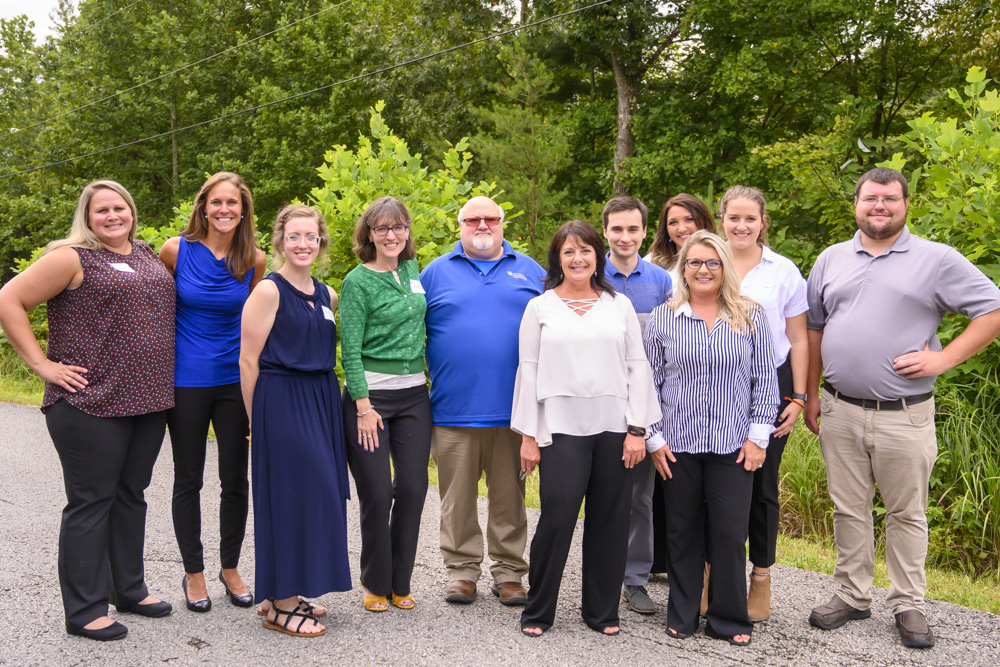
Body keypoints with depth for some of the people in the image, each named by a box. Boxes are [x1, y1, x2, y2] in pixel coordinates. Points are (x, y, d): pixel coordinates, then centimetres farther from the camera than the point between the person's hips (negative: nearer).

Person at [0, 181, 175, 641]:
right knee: (91, 501, 0)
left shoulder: (148, 255, 14)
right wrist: (42, 364, -13)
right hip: (90, 403, -7)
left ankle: (130, 589, 29)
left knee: (131, 495, 15)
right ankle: (84, 611, 10)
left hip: (148, 399, 7)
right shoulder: (72, 258, -7)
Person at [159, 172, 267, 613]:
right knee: (188, 480, 8)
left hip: (235, 380, 2)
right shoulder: (176, 250, -5)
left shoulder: (254, 260, 0)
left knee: (236, 479, 7)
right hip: (186, 380, -1)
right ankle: (194, 573, 23)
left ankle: (230, 568, 25)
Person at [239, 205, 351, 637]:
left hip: (322, 402, 8)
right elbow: (248, 360, -10)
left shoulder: (327, 295, 12)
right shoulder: (269, 291, -9)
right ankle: (279, 606, 7)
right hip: (280, 402, -7)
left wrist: (326, 400, 15)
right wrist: (256, 420, -9)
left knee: (317, 495, 10)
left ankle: (288, 593, 24)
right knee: (290, 496, -5)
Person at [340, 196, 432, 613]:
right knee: (377, 493, -2)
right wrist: (364, 406, -14)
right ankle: (375, 584, 17)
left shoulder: (413, 269, 10)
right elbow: (350, 350, -10)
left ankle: (400, 582, 19)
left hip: (414, 394, 5)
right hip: (370, 393, -5)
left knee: (413, 488, 4)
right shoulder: (358, 282, -7)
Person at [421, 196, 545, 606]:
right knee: (458, 496, 6)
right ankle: (462, 570, 20)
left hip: (512, 410, 1)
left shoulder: (529, 271, 12)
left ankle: (509, 573, 20)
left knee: (509, 496, 8)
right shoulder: (436, 273, 9)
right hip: (454, 410, 0)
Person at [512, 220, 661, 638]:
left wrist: (637, 429, 1)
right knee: (557, 517, -6)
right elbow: (528, 370, 6)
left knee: (610, 521, 5)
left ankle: (602, 611, 21)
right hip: (561, 428, -2)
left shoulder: (620, 305, 11)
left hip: (614, 427, 2)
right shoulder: (540, 308, 8)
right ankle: (537, 612, 11)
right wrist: (527, 435, 1)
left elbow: (638, 367, 9)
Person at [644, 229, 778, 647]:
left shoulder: (751, 317, 4)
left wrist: (758, 436, -1)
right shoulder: (662, 319, 4)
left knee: (730, 533, 2)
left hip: (733, 446, 0)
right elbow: (649, 381, 5)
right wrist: (653, 438, 0)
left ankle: (728, 620, 19)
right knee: (683, 532, 9)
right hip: (678, 445, 1)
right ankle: (681, 616, 24)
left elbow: (765, 380, 5)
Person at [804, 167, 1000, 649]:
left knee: (907, 513, 7)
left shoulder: (936, 260, -1)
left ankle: (907, 605, 21)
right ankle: (852, 595, 25)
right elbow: (814, 329, 14)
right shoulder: (832, 259, 10)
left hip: (904, 415, -3)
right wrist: (811, 394, 10)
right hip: (840, 410, 3)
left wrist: (942, 360, -10)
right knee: (848, 509, 11)